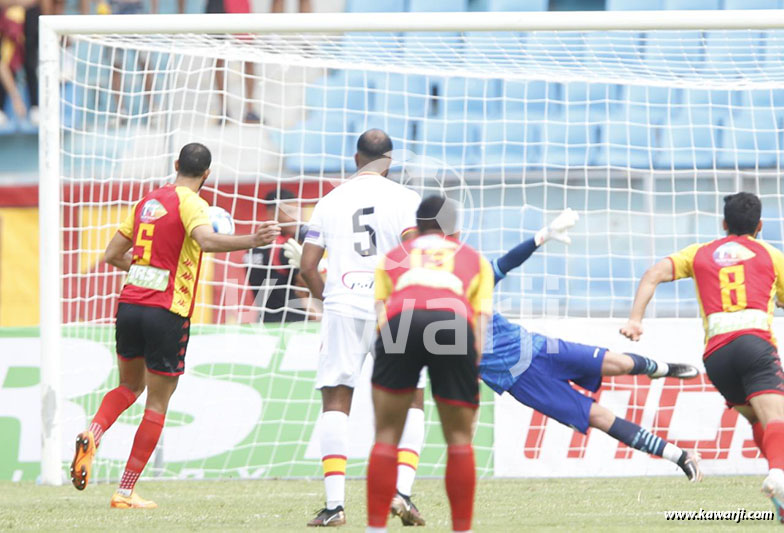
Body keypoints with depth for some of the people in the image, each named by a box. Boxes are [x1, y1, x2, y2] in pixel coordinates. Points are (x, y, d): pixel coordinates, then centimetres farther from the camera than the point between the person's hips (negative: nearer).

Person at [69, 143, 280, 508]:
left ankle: (92, 435, -4)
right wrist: (252, 241, -38)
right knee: (157, 402, 4)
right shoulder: (189, 202, -7)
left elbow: (112, 255, 17)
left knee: (129, 386, 25)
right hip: (166, 312, -6)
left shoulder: (147, 202, 13)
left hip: (129, 304, 6)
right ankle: (126, 492, 3)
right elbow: (206, 239, -28)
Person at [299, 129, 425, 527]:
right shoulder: (403, 198, 0)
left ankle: (334, 502, -5)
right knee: (411, 401, 10)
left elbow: (307, 268, 7)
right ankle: (401, 490, -6)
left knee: (335, 402, 5)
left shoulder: (330, 202, 9)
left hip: (342, 308, 1)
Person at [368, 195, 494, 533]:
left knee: (387, 437, 6)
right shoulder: (474, 260, 33)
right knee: (459, 439, 10)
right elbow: (482, 315, 20)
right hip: (456, 324, 0)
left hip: (400, 320, 0)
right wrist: (476, 358, 17)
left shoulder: (393, 258, 35)